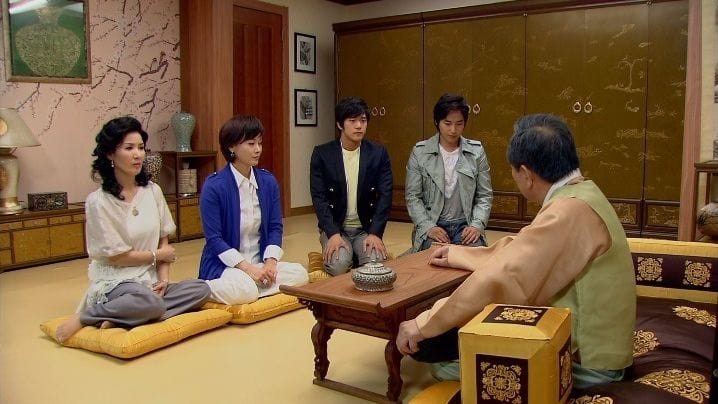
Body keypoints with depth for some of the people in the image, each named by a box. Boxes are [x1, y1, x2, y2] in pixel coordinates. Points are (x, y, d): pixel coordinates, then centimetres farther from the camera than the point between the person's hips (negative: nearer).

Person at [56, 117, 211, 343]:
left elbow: (163, 241, 7)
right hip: (115, 282, -6)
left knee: (201, 290, -21)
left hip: (150, 280, 6)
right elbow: (115, 256, -9)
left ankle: (118, 318, -18)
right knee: (151, 304, -37)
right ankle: (84, 318, -11)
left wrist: (163, 278, -7)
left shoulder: (153, 191, 6)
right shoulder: (98, 201, -9)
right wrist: (158, 255, 0)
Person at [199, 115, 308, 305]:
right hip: (224, 265, -6)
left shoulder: (268, 181, 4)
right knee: (243, 291, -37)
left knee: (299, 274, -21)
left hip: (260, 262, 7)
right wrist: (248, 268, -20)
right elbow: (213, 238, -13)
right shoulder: (214, 186, -11)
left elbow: (275, 227, 5)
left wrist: (270, 261, -12)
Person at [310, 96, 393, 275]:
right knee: (338, 264, -28)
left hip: (366, 229, 1)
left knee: (376, 262, -25)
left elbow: (385, 195, -3)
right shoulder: (322, 154, -3)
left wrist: (375, 233, -15)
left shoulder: (378, 153, 1)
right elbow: (319, 197, -8)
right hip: (334, 228, -1)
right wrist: (333, 234, -19)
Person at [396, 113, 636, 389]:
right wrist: (460, 255, 23)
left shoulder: (569, 212, -27)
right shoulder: (579, 192, 5)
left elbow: (500, 279, -29)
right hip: (590, 341, 9)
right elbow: (520, 248, 15)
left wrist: (424, 325, -20)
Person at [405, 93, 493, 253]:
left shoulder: (476, 151, 5)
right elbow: (413, 197, 1)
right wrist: (428, 227, -12)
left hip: (465, 225, 1)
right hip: (432, 226, -1)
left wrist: (477, 225, -9)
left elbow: (485, 195, 6)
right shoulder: (420, 152, 2)